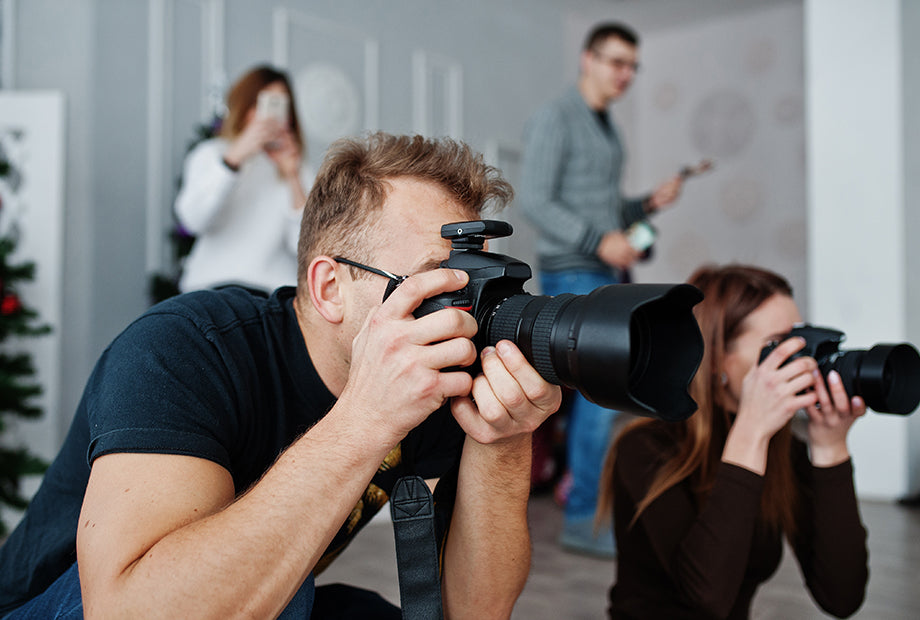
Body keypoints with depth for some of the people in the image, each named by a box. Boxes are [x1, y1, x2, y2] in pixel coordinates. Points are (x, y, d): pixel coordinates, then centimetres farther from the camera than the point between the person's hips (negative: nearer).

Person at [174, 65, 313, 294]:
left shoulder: (300, 171, 13)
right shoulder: (210, 154, 12)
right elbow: (194, 219, -10)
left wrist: (293, 179, -9)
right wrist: (235, 156, -17)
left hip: (277, 290, 1)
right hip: (213, 285, -1)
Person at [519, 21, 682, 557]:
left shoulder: (608, 129, 20)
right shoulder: (555, 119, -6)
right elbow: (534, 201, -15)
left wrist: (651, 203, 6)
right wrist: (599, 241, -23)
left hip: (608, 277, 9)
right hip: (572, 276, -9)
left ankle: (581, 486, 20)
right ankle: (583, 519, -6)